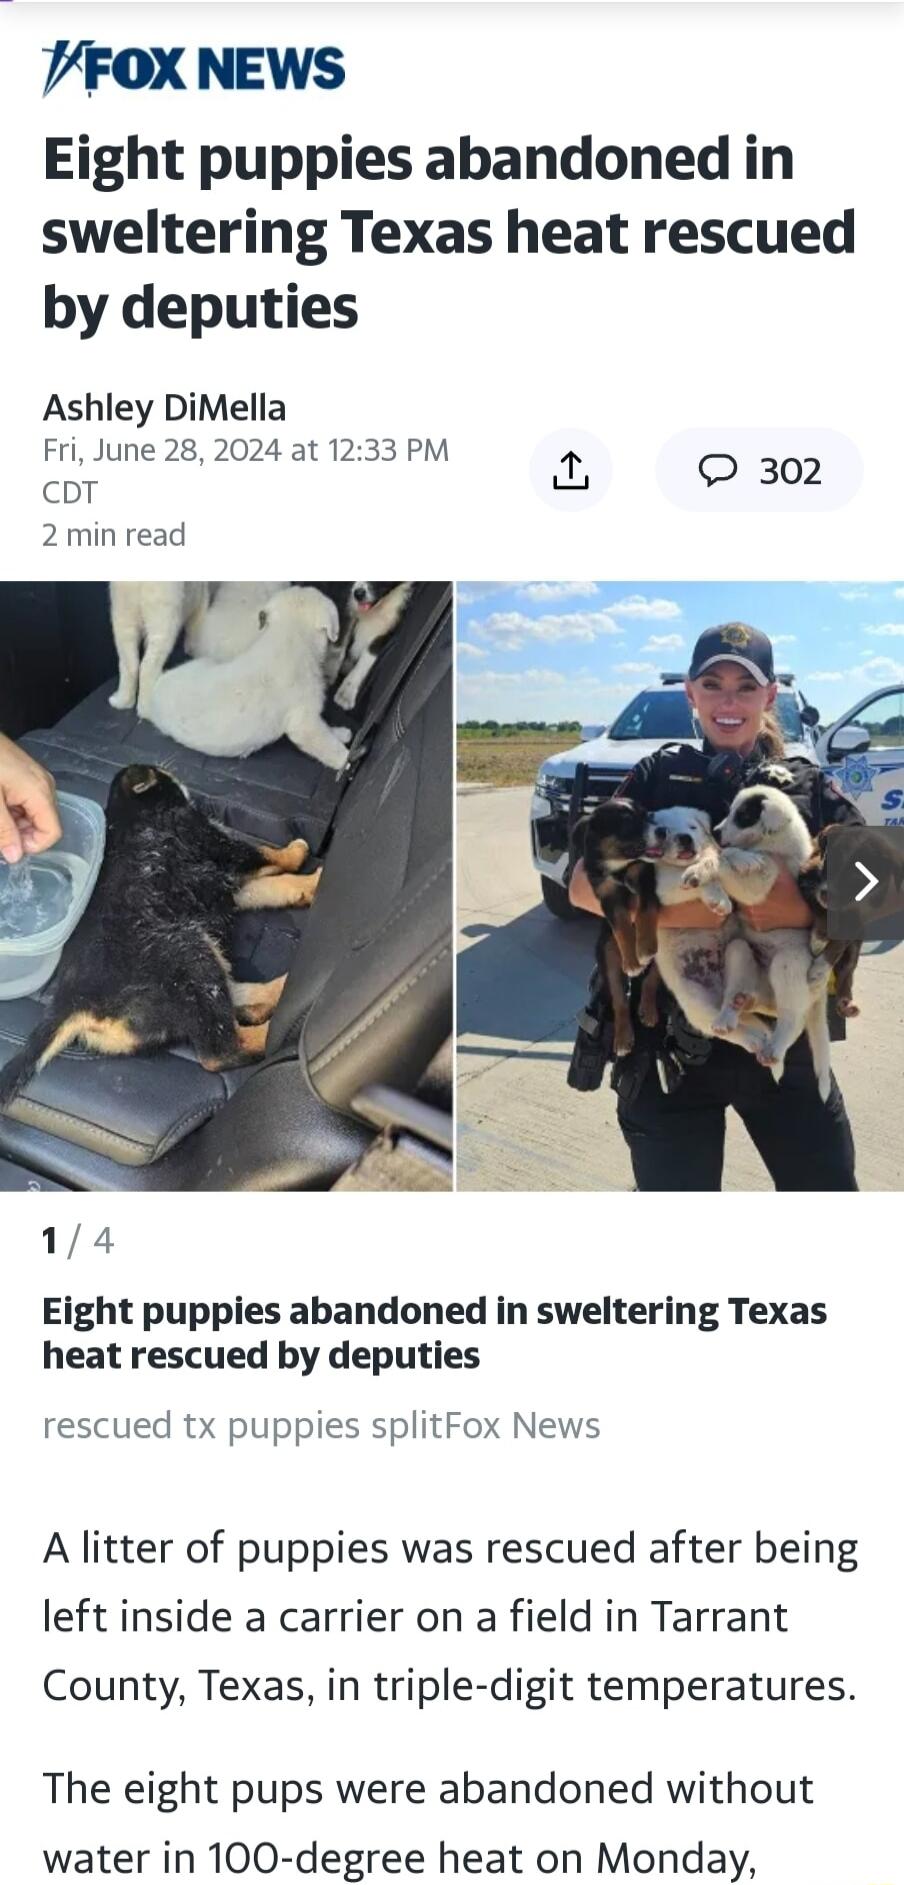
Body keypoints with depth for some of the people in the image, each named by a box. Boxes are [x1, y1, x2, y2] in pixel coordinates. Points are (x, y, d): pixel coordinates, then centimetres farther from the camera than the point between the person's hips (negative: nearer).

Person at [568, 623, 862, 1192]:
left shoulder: (808, 788, 5)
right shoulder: (658, 778, 3)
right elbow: (583, 883, -8)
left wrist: (808, 911, -24)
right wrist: (659, 909, -27)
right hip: (671, 1043, -1)